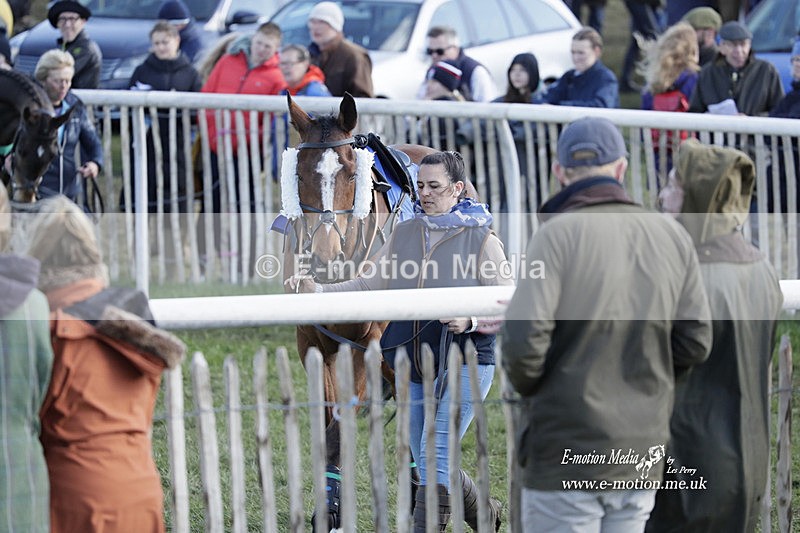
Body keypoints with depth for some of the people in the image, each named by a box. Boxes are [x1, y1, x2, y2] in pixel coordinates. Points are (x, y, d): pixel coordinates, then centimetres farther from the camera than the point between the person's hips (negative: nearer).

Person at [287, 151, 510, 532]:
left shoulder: (481, 240, -7)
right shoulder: (404, 234, 8)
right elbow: (368, 285, 7)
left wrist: (470, 320, -26)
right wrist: (318, 290, -8)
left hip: (465, 361, -6)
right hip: (415, 365, 6)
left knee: (434, 453, -15)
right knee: (427, 462, 14)